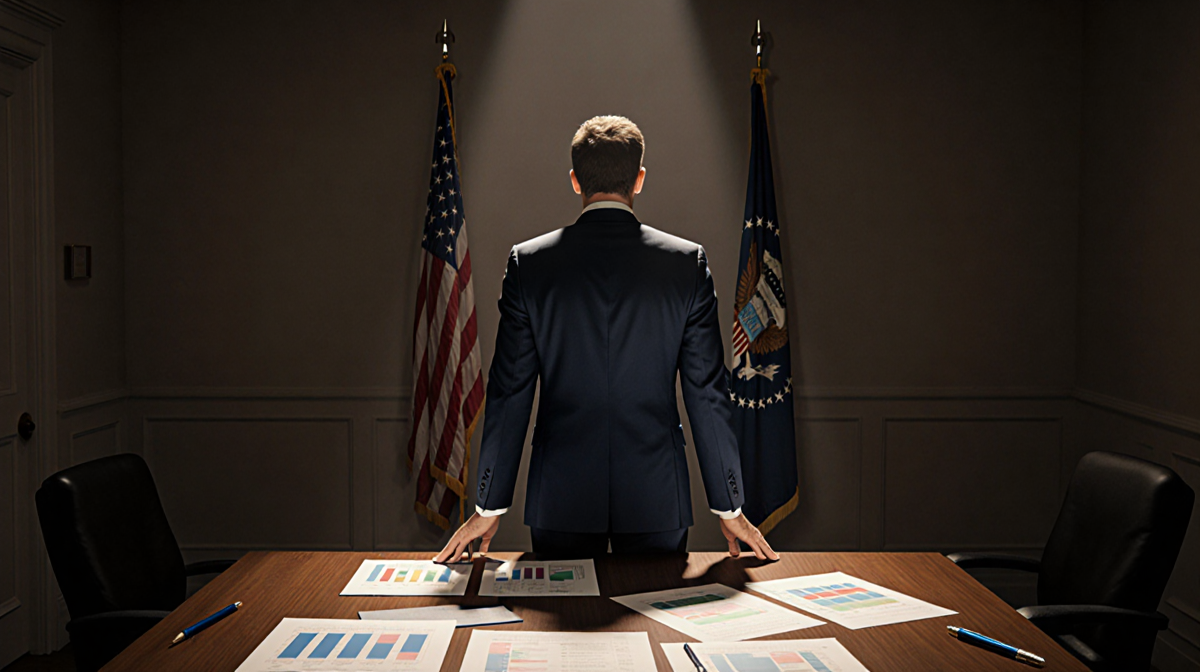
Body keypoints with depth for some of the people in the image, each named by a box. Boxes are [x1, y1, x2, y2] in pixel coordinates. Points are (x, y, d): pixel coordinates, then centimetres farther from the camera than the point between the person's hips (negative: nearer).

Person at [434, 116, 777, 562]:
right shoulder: (687, 262, -3)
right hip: (657, 500, 0)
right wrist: (729, 509, 6)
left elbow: (509, 391, -1)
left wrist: (489, 508, 7)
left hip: (560, 502, 0)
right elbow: (708, 392, -2)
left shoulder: (528, 262, -3)